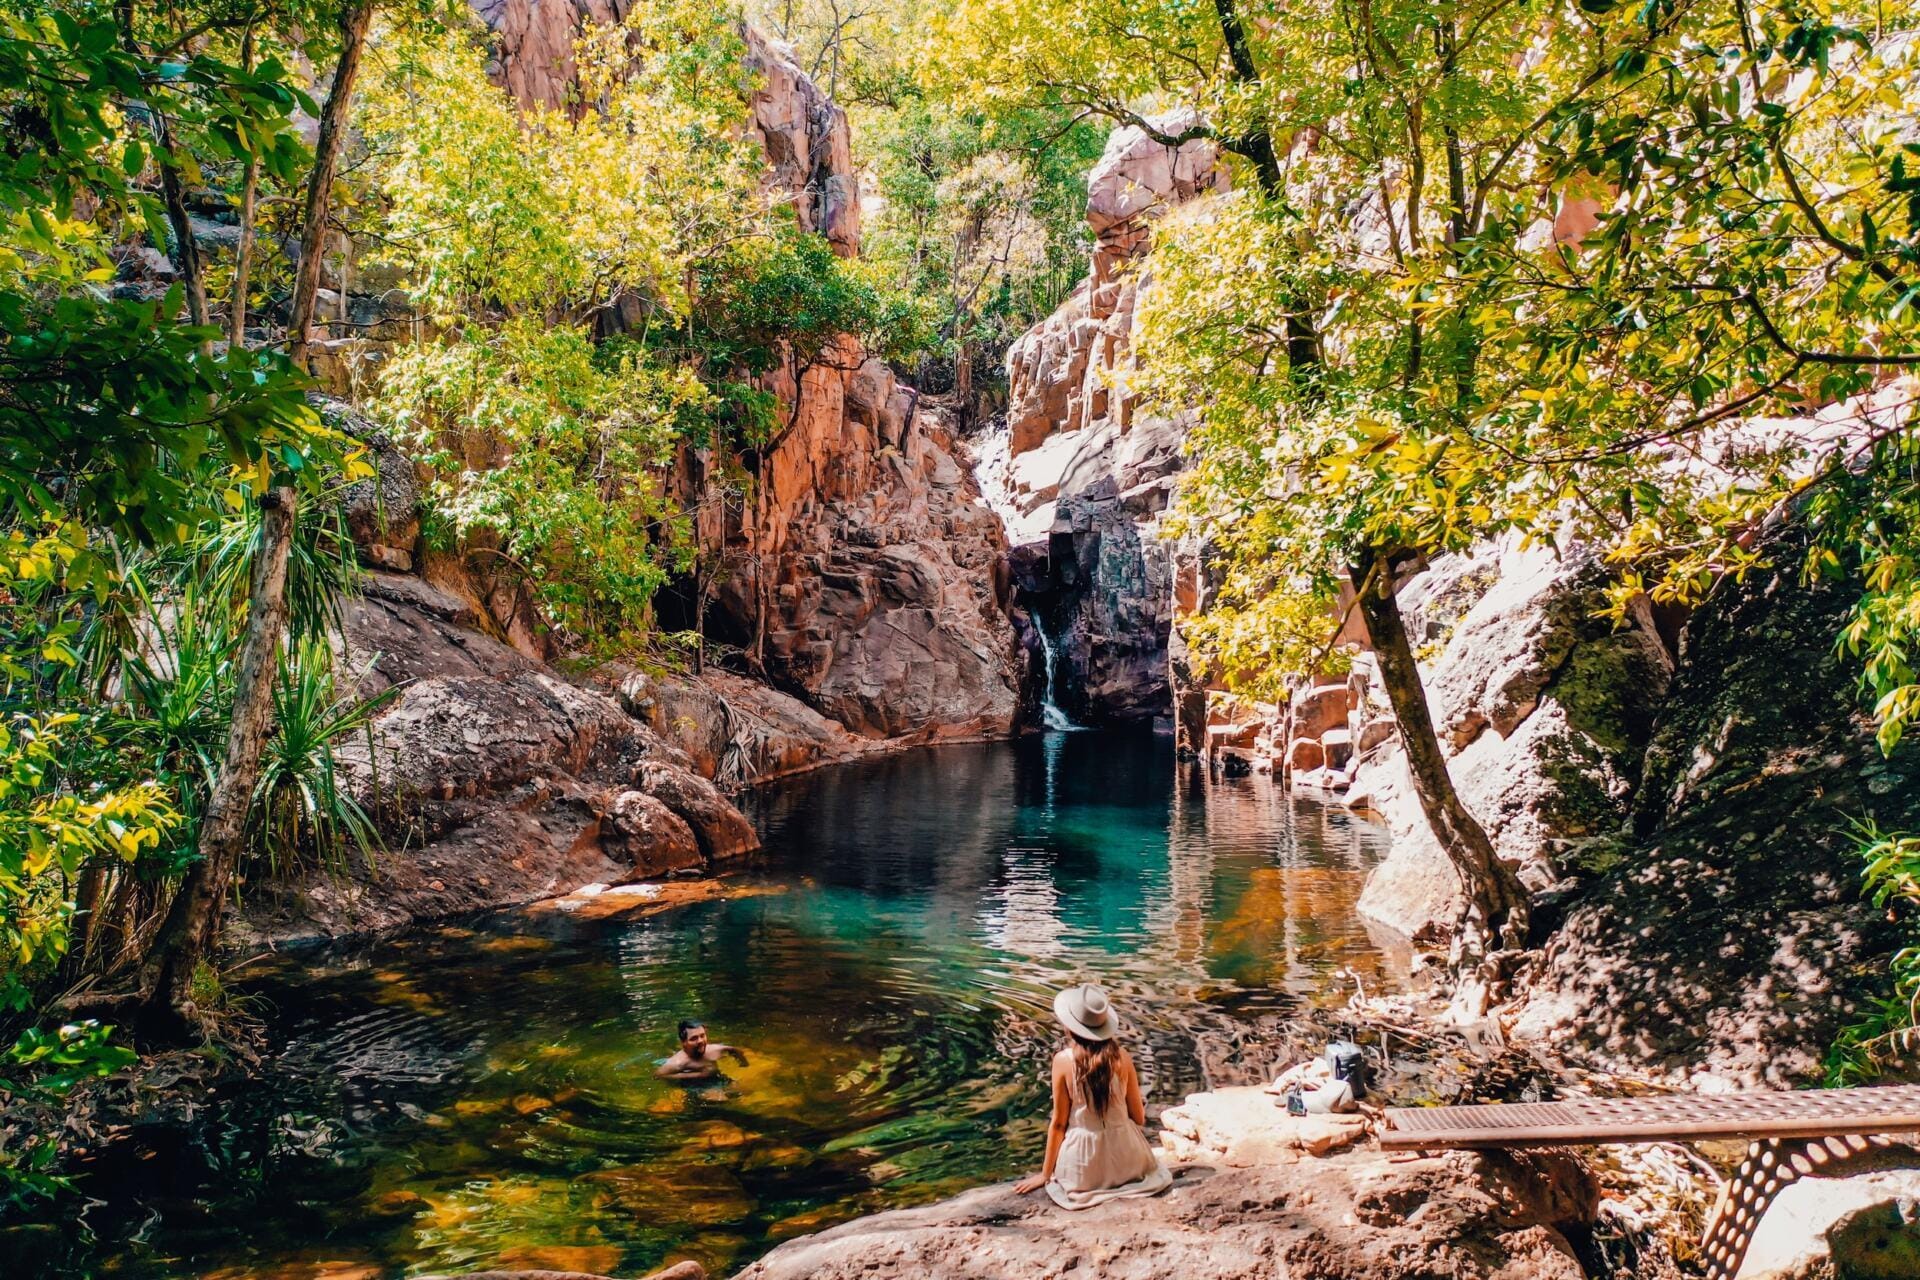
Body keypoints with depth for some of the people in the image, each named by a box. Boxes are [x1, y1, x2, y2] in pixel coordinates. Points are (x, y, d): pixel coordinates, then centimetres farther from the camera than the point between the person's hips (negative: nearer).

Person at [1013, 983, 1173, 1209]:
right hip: (1127, 1161, 1)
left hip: (1083, 1170, -1)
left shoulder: (1063, 1061, -15)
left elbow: (1058, 1123, -8)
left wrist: (1045, 1174, 5)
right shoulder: (1122, 1057, -9)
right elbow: (1139, 1116, 2)